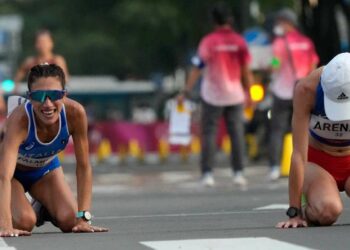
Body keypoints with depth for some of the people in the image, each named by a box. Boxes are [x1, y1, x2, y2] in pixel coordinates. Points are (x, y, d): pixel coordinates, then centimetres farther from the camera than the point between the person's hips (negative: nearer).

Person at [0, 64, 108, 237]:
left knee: (69, 221, -16)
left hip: (45, 167, 3)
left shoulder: (75, 113, -31)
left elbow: (84, 167, -22)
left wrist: (83, 217, -28)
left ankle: (43, 208, 18)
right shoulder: (20, 119, -40)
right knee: (24, 222, -26)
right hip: (15, 170, -3)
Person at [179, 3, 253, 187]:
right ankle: (238, 173, 5)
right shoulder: (239, 41, -1)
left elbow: (197, 69, -12)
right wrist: (248, 92, 12)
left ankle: (207, 174, -4)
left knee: (209, 132, 2)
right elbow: (246, 70, 1)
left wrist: (186, 92, -9)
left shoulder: (208, 41, -9)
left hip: (212, 95, -2)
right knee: (236, 133, 8)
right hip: (235, 95, 2)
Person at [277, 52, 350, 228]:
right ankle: (306, 213, 3)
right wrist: (294, 212, -25)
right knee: (328, 210, -33)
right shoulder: (306, 89, -29)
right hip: (317, 161, -1)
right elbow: (299, 154, -27)